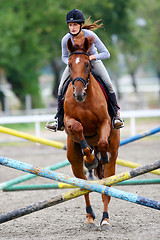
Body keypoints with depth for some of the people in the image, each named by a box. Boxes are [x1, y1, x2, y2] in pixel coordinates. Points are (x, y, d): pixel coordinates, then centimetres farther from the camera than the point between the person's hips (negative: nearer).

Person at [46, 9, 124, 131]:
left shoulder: (90, 35, -30)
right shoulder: (66, 39, -24)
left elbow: (106, 53, -26)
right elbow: (64, 57, -5)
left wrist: (91, 57, -40)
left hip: (93, 60, -2)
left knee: (108, 84, -20)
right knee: (62, 88, -12)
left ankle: (116, 114, -4)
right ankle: (59, 120, 2)